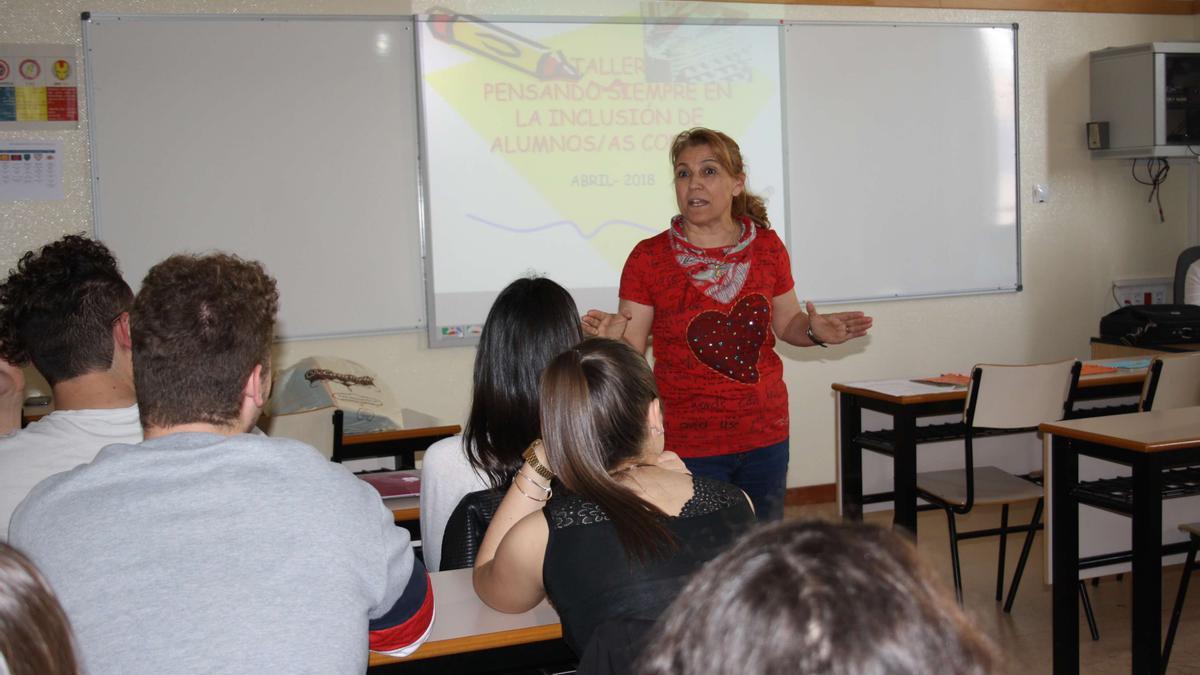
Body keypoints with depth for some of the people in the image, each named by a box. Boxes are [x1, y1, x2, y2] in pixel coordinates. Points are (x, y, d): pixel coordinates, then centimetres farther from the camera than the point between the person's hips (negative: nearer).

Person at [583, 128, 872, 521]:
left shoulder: (766, 247, 2)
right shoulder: (649, 257, -7)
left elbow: (786, 323, 13)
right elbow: (632, 351, -5)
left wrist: (815, 331, -7)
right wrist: (611, 337, -27)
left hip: (765, 437, 3)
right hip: (687, 443, -3)